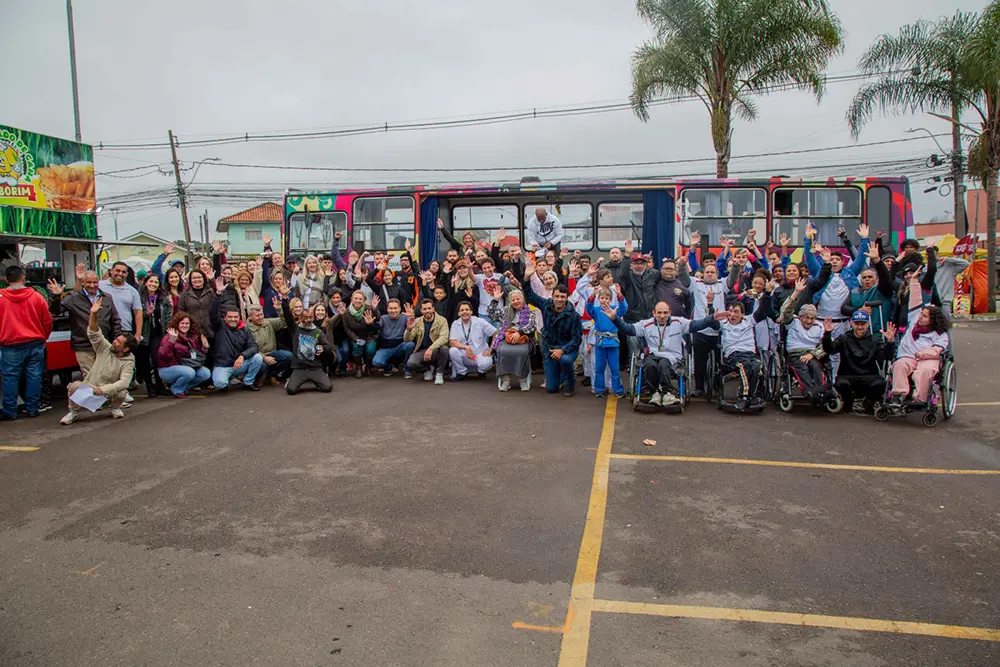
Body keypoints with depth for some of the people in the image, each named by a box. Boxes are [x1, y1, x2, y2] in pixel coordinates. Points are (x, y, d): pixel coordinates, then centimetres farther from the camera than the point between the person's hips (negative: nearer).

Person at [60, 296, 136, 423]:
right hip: (90, 388, 2)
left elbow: (124, 382, -24)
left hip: (110, 392, -2)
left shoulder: (128, 362, -10)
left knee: (121, 393, -34)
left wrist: (104, 389, -37)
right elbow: (94, 334, -11)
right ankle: (74, 412, -2)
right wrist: (93, 314, -26)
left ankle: (115, 408, 4)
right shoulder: (105, 348, -2)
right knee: (74, 386, -29)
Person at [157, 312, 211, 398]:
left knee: (206, 373, -13)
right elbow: (162, 355, -27)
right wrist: (171, 341, -39)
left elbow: (199, 355, 16)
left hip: (186, 366, 7)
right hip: (168, 369, -7)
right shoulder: (169, 336, -12)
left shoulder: (193, 337, 7)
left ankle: (184, 387, 6)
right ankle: (177, 390, -5)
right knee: (189, 372, -34)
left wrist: (205, 347, -4)